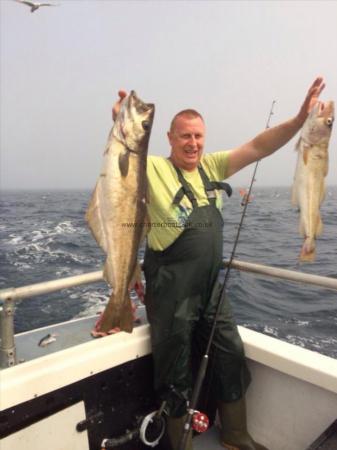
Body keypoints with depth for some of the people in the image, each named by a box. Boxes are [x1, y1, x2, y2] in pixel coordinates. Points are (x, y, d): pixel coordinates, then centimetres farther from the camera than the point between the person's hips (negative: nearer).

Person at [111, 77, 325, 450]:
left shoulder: (211, 165, 7)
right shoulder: (154, 170, -7)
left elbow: (257, 148, 1)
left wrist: (300, 119, -8)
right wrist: (121, 124, -39)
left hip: (211, 289, 6)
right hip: (171, 293, -5)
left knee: (231, 357, 17)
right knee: (175, 373, 9)